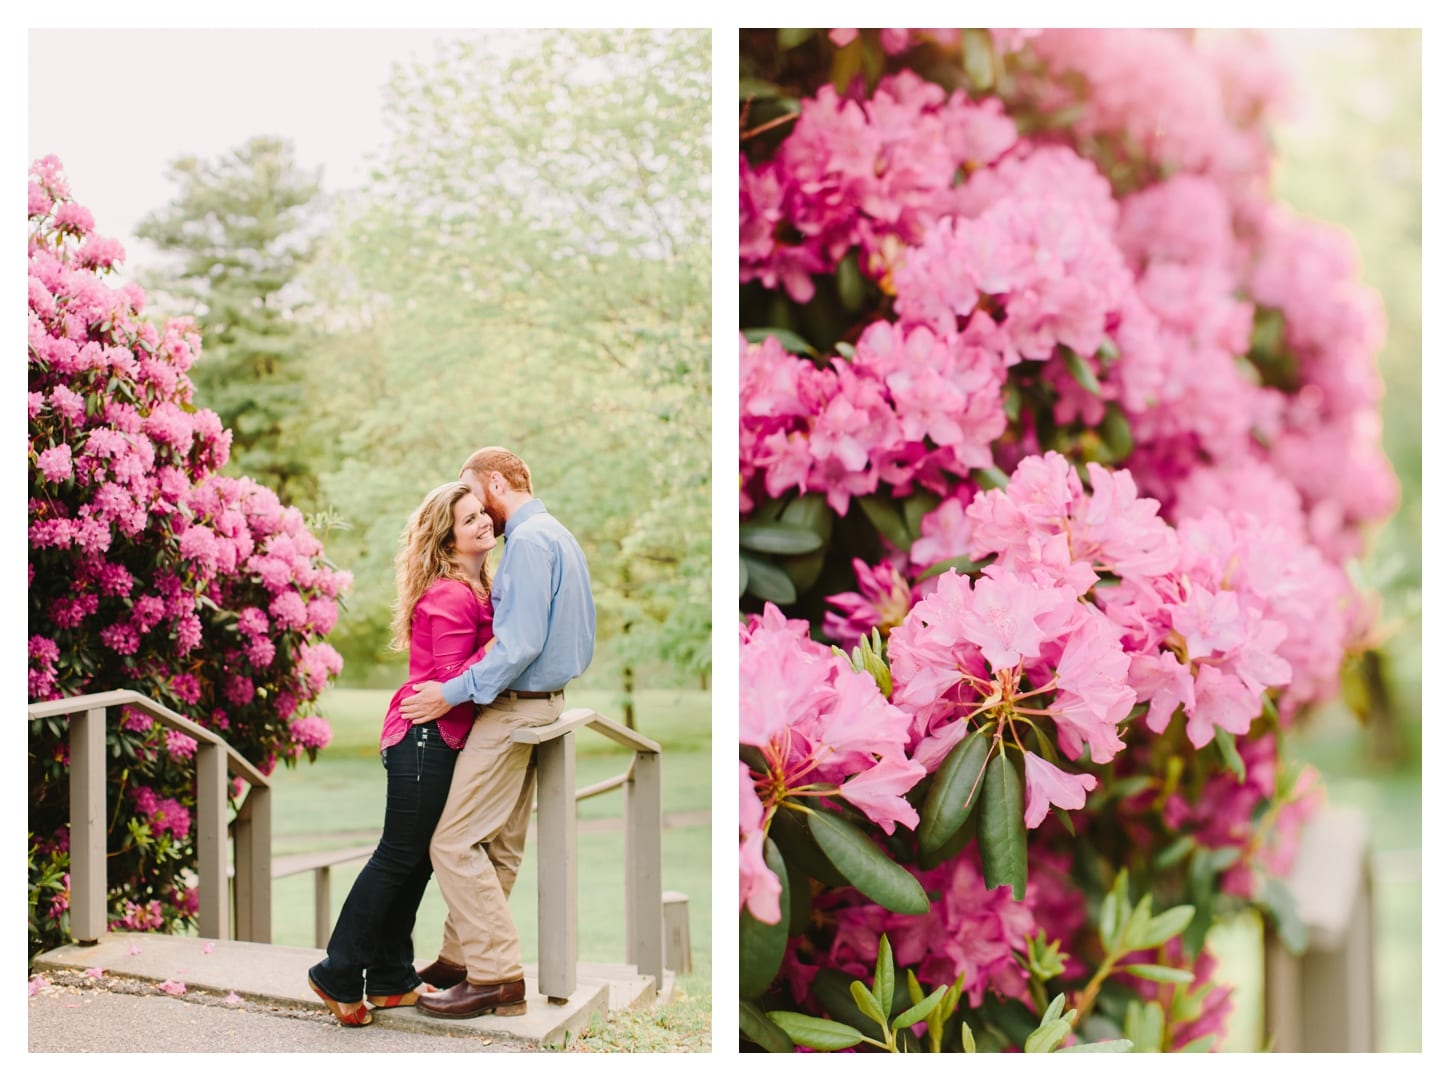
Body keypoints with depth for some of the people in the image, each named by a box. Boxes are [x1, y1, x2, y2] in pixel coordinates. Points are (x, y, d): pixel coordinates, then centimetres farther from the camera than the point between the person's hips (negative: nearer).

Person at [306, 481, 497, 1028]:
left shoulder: (473, 592, 14)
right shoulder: (452, 598, -17)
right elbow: (452, 683, -22)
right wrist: (499, 643, -22)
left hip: (440, 741, 10)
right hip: (426, 739, -10)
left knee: (419, 860, 13)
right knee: (399, 857, -4)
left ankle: (391, 978, 21)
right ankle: (339, 976, 4)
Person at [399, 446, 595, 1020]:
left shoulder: (529, 541, -15)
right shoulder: (560, 536, 16)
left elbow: (520, 644, -23)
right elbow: (581, 636, 22)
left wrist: (451, 693, -19)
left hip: (514, 708, -11)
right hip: (546, 701, 11)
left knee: (454, 842, -9)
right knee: (500, 847, 13)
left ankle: (497, 977, -8)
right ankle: (461, 958, 19)